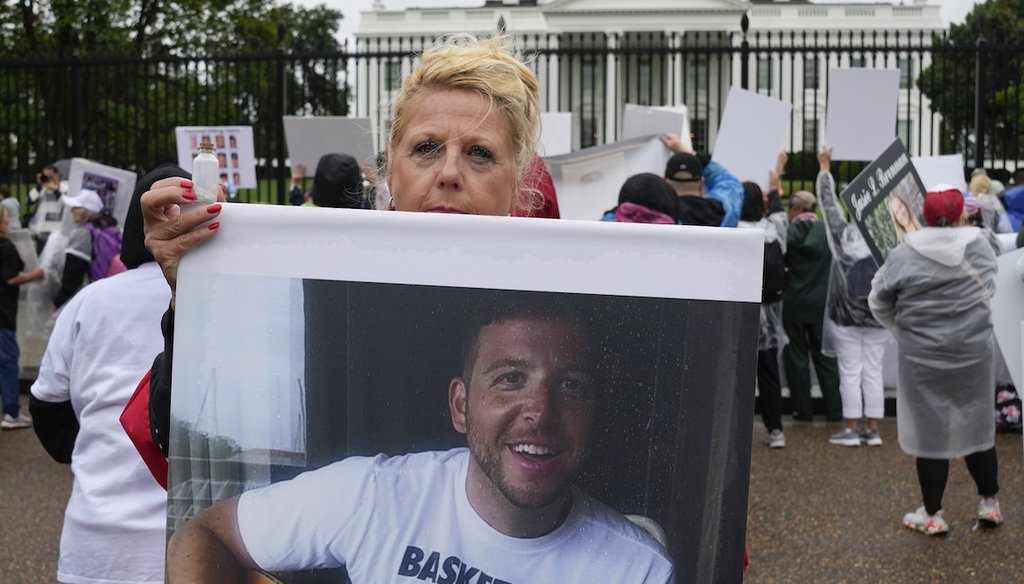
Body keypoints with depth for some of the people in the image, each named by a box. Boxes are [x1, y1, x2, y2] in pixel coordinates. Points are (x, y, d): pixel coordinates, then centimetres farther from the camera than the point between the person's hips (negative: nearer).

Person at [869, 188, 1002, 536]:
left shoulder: (905, 255, -11)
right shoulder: (981, 249, -3)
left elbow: (879, 302, -2)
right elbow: (988, 290, 14)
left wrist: (902, 329, 15)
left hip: (923, 357, -3)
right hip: (974, 354, 3)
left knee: (931, 433, 5)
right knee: (978, 427, 16)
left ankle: (933, 515, 14)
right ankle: (989, 504, 27)